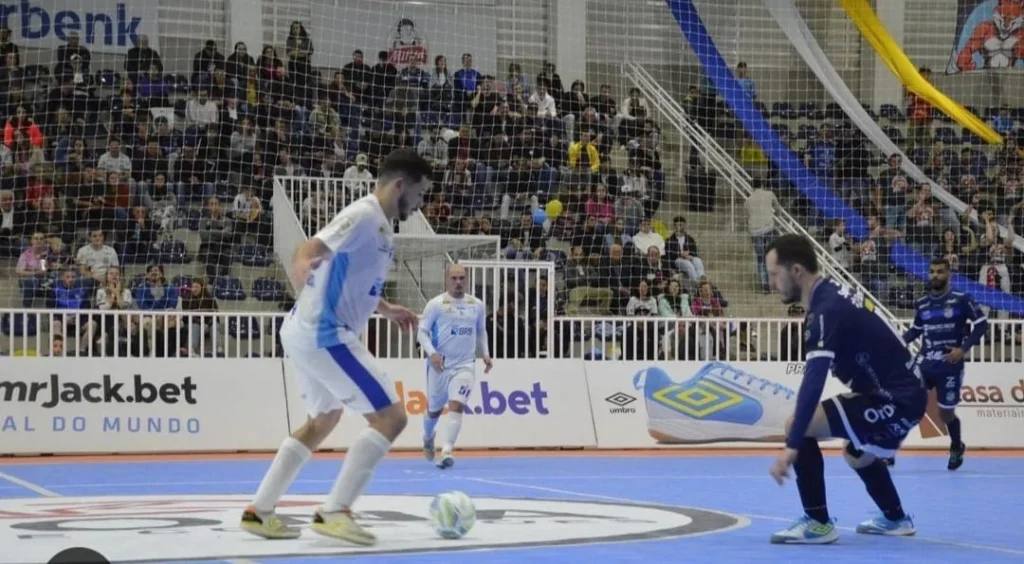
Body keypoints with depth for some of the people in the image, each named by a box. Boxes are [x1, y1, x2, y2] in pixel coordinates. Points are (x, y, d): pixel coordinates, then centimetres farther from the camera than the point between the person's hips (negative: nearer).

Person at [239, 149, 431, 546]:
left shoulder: (379, 225, 13)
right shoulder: (364, 215, -16)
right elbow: (309, 250, -30)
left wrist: (386, 310, 33)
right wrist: (301, 266, -52)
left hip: (310, 332, 11)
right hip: (324, 334, -11)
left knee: (323, 420, 27)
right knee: (390, 416, -10)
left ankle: (259, 511, 28)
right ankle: (334, 512, -9)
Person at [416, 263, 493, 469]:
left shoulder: (477, 305, 6)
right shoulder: (436, 304, -6)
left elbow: (481, 332, 21)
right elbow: (422, 332, -6)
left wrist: (485, 354, 7)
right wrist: (432, 353, -21)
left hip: (465, 365, 1)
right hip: (439, 365, -1)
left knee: (456, 406, -19)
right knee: (434, 410, 14)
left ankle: (447, 452, -25)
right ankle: (428, 437, 46)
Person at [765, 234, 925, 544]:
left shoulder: (826, 310, -22)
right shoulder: (833, 293, 7)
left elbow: (813, 381, -31)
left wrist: (791, 447, -35)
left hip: (896, 399, -10)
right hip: (901, 391, 10)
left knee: (799, 426, -18)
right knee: (857, 454, 34)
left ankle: (818, 523, -9)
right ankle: (895, 519, 52)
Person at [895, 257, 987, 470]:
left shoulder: (961, 300, -7)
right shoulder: (922, 303, 6)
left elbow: (982, 324, -6)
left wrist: (964, 349, -15)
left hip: (949, 365, -3)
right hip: (925, 363, 3)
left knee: (946, 414, 7)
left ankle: (956, 448, 39)